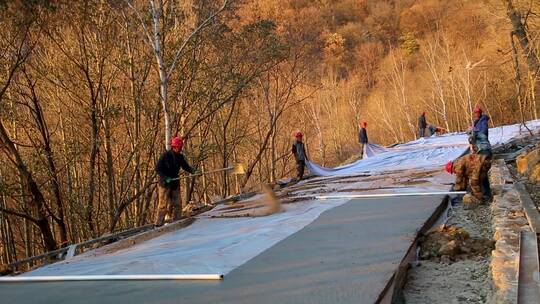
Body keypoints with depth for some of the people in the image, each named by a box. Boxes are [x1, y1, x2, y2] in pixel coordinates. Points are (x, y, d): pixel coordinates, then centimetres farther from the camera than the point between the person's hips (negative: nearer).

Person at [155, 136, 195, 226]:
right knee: (163, 205, -4)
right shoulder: (165, 155, -10)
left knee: (177, 204, 5)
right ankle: (159, 224, 3)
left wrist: (192, 171, -10)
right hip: (164, 183, -6)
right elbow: (157, 168, -11)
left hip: (175, 183, 6)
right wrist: (165, 178, -22)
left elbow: (185, 166, 11)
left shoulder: (180, 157, 6)